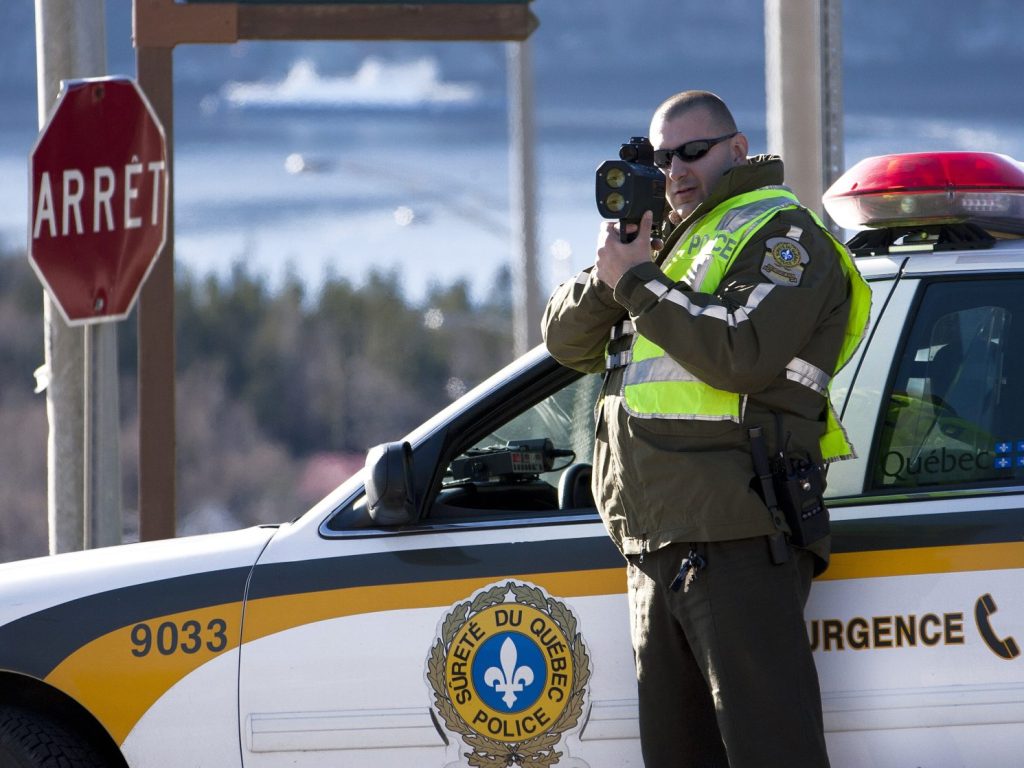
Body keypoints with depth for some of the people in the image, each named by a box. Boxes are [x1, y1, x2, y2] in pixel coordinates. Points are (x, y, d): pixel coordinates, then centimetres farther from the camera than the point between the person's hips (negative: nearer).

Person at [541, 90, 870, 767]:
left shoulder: (779, 231, -2)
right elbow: (567, 341, 19)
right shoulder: (670, 239, 25)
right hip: (659, 550, 9)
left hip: (737, 541, -9)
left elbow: (741, 354, -19)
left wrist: (638, 281, -11)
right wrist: (610, 273, -1)